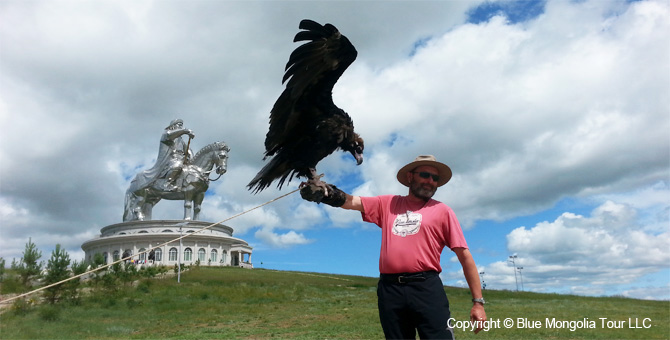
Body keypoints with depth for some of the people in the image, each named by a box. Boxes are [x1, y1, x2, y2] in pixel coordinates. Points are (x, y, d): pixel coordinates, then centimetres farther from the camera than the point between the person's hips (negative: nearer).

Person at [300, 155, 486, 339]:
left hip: (426, 288, -2)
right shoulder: (388, 203, 14)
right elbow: (352, 201, 3)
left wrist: (478, 301, 0)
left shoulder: (442, 210, 7)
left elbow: (465, 255, 5)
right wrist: (324, 193, -19)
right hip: (389, 289, 2)